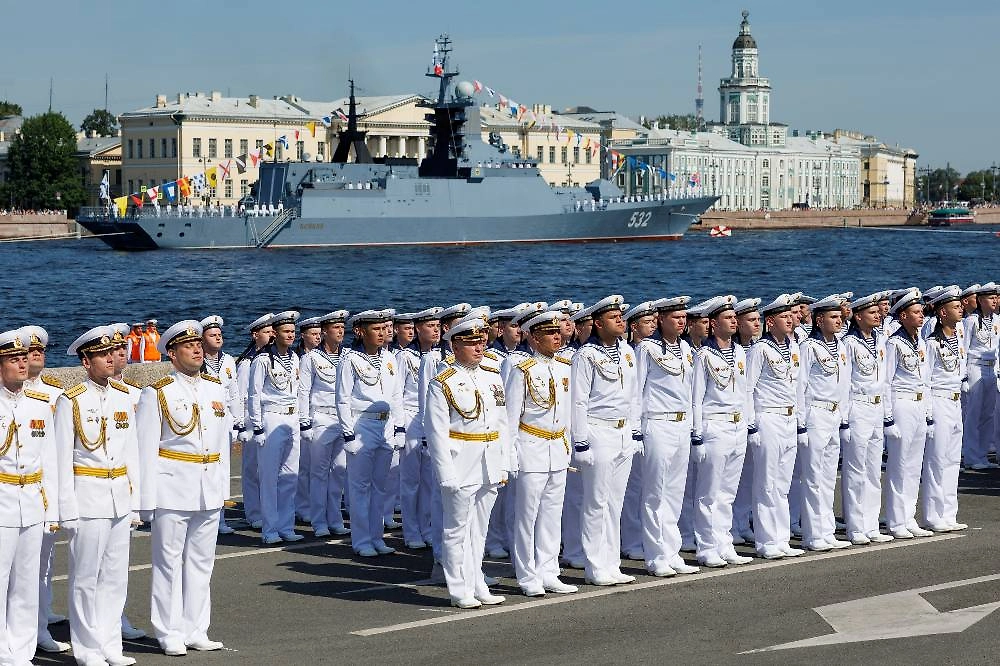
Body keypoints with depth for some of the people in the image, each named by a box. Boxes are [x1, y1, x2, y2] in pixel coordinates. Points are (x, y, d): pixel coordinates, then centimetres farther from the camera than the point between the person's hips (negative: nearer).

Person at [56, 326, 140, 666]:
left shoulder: (123, 396, 9)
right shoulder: (71, 402, -7)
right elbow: (62, 459, -7)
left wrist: (135, 498, 10)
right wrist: (68, 509, -10)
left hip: (120, 497, 5)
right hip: (88, 497, -5)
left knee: (116, 577, 10)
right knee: (86, 578, 0)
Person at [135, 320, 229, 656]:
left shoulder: (215, 387, 11)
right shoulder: (157, 393, -6)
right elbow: (146, 449, -7)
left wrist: (222, 484, 13)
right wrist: (146, 499, -9)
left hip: (209, 490, 6)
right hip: (172, 488, -5)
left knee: (201, 561, 11)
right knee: (169, 561, 0)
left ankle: (196, 631, 19)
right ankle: (170, 634, 7)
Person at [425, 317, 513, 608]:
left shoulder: (493, 379, 11)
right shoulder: (442, 384, -8)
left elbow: (502, 425, 15)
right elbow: (436, 433, -11)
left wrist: (504, 465, 9)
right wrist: (447, 475, -16)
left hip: (490, 467, 6)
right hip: (462, 468, -6)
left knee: (479, 530, 14)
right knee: (457, 530, 1)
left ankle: (477, 586, 21)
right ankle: (460, 590, 7)